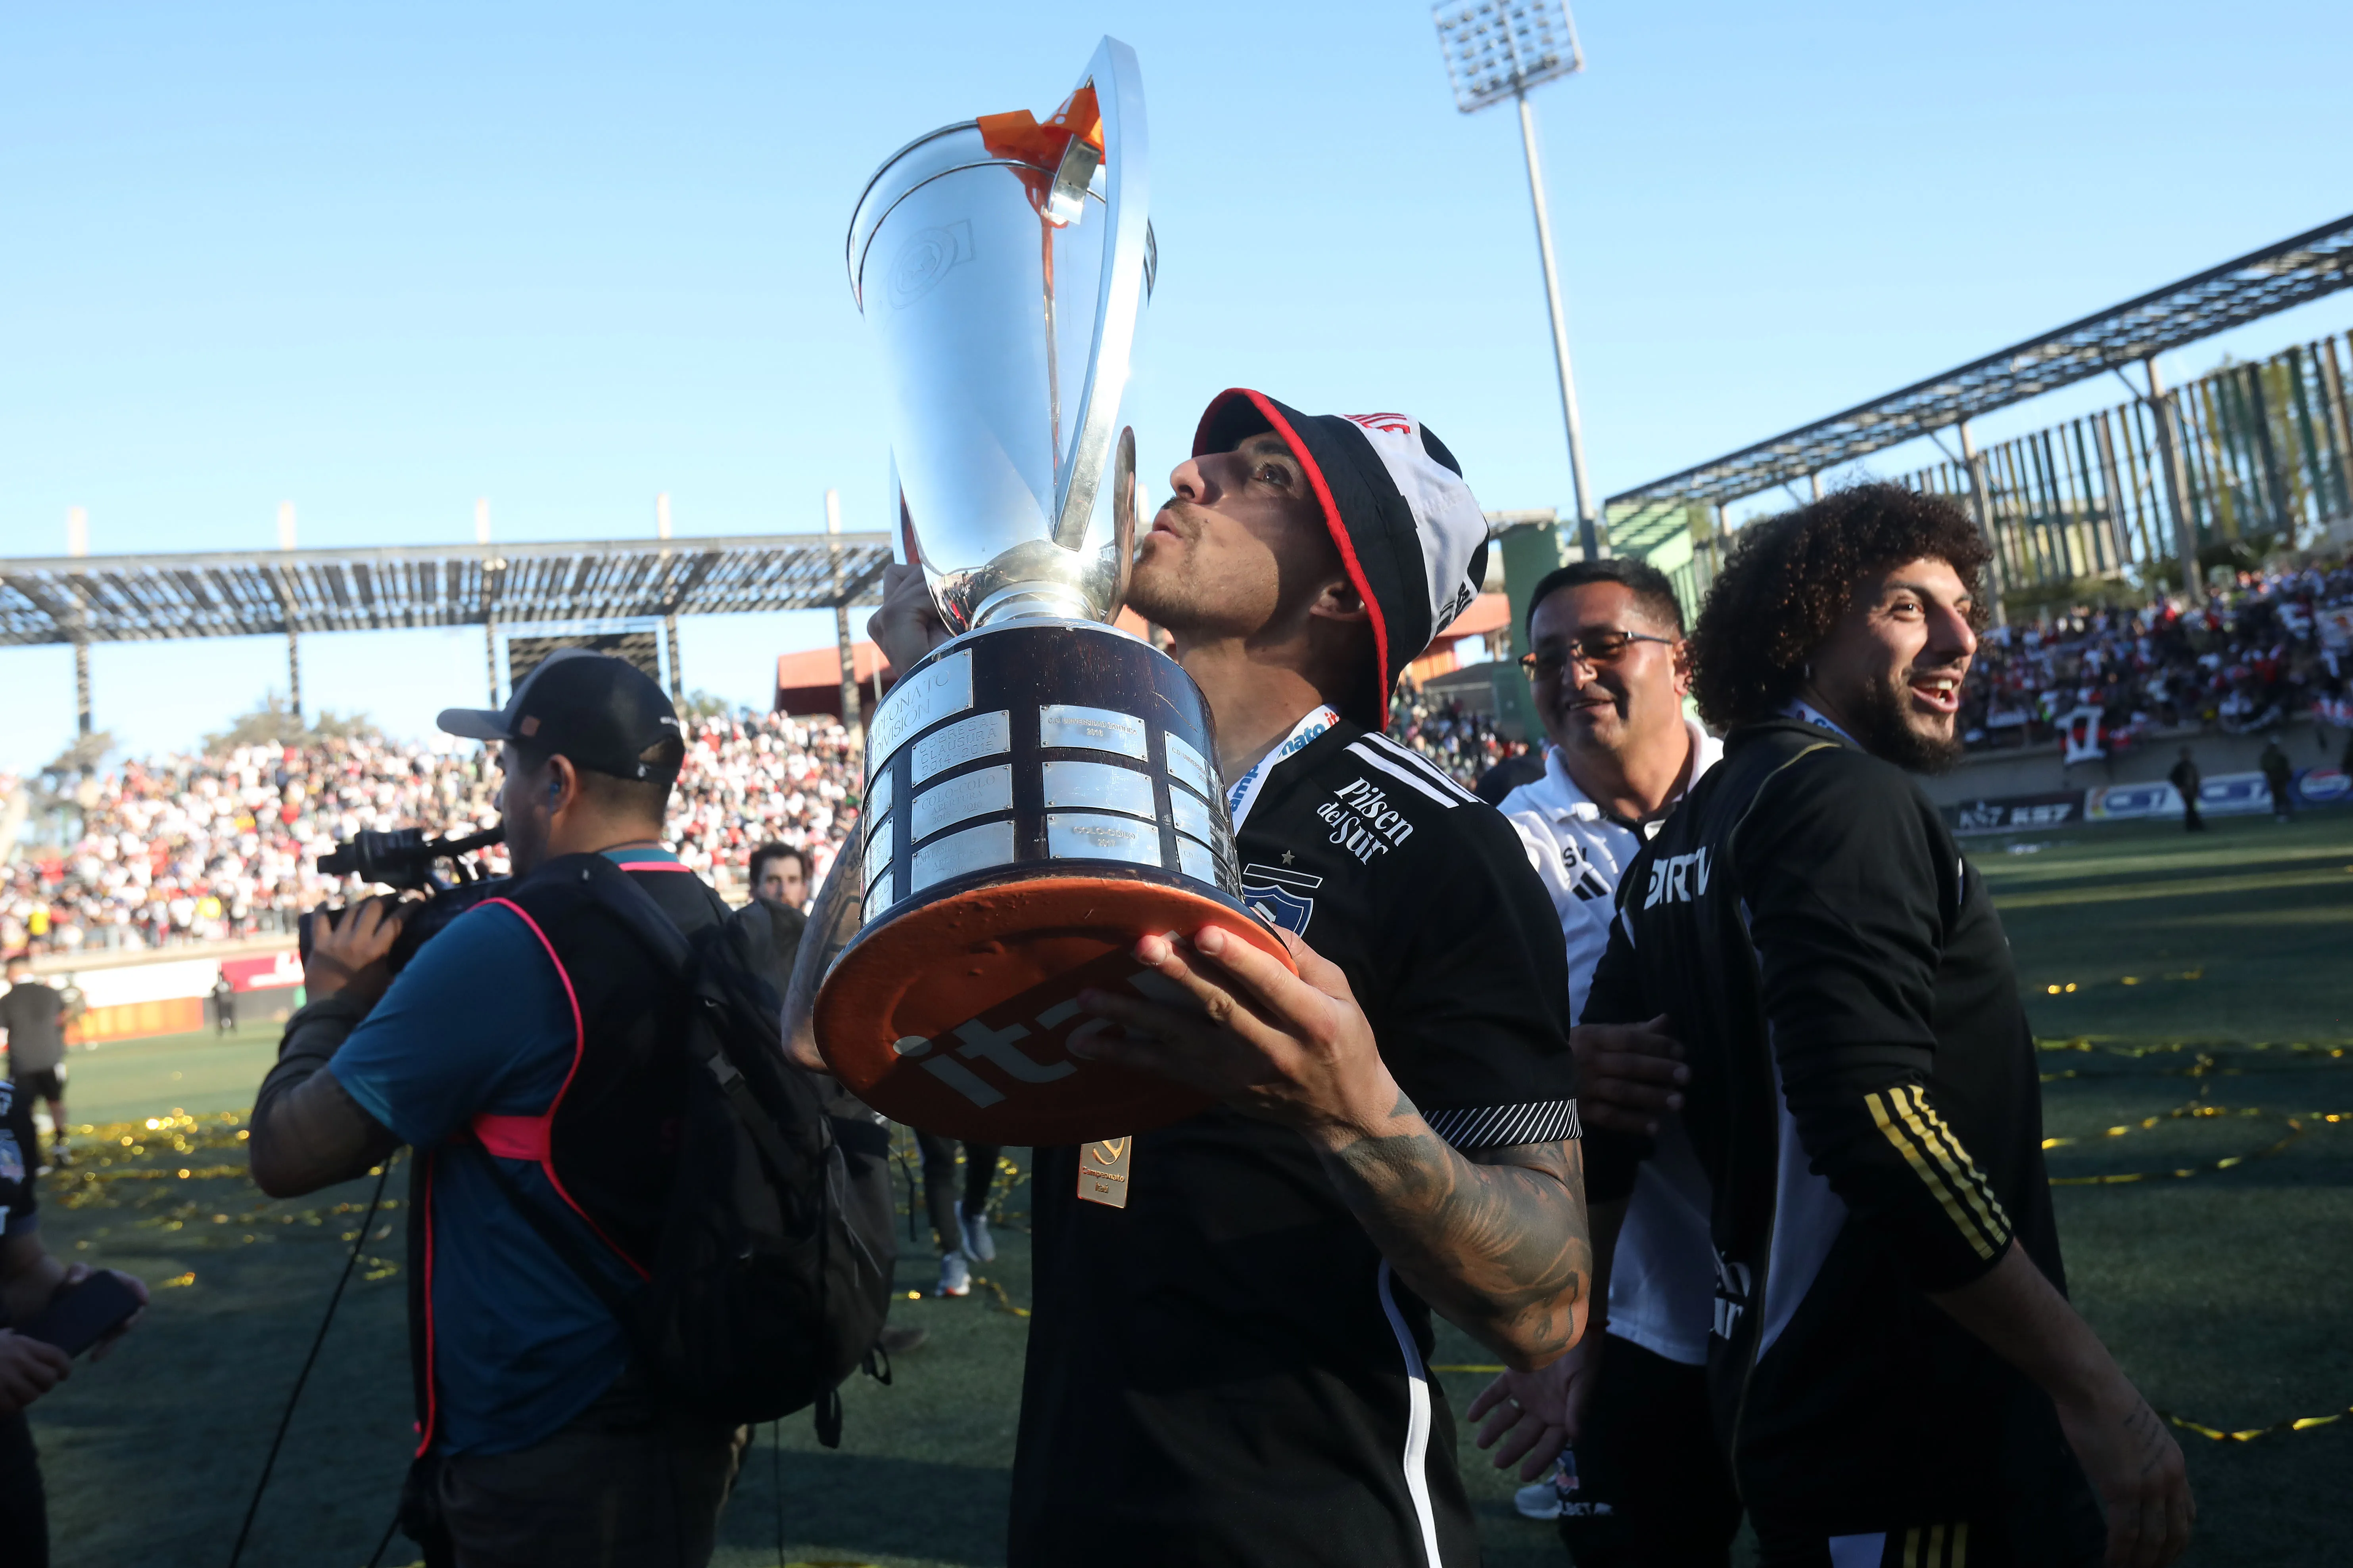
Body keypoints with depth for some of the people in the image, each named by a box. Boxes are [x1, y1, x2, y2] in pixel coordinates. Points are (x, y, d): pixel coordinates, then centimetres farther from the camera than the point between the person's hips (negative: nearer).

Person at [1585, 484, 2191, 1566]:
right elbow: (1877, 1120, -29)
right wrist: (2095, 1393, -24)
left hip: (1777, 1391, 9)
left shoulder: (1684, 839, 10)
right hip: (1909, 1447, -9)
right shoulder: (1844, 796, -17)